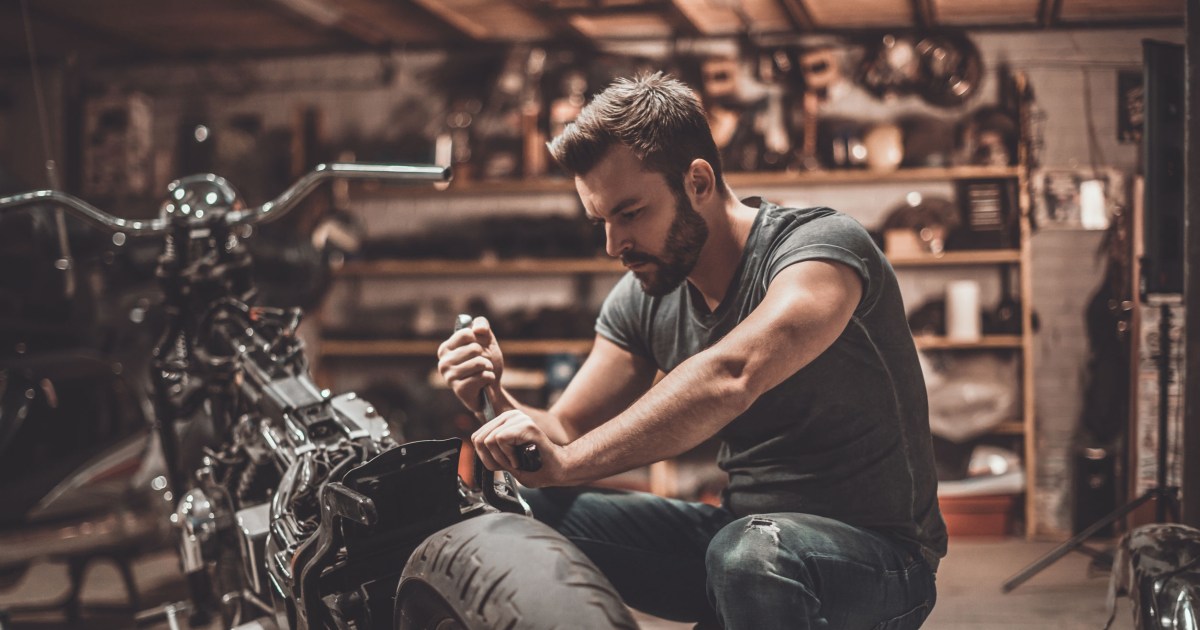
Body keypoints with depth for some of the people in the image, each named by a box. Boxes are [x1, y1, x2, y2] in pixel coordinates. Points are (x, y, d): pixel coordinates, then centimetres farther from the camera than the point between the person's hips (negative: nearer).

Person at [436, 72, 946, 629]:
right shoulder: (638, 300, 3)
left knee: (750, 553, -39)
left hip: (872, 549, -5)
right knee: (528, 512, -10)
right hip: (740, 531, 6)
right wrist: (495, 400, -17)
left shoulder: (824, 245, -19)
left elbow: (729, 378, -38)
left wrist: (568, 462, -41)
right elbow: (567, 435, 4)